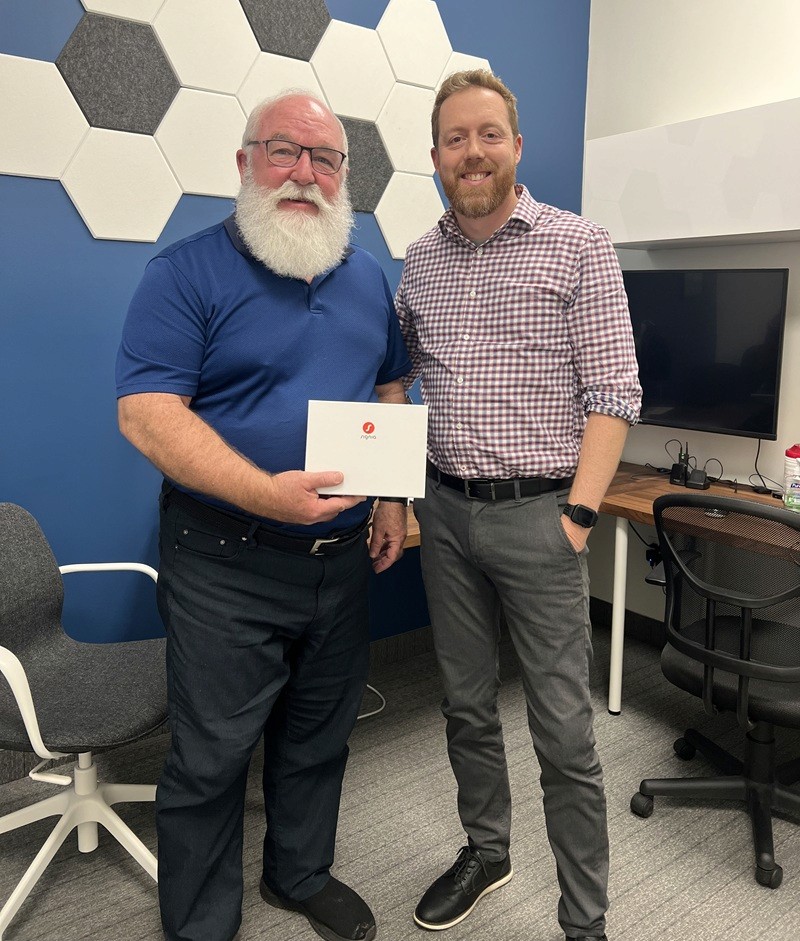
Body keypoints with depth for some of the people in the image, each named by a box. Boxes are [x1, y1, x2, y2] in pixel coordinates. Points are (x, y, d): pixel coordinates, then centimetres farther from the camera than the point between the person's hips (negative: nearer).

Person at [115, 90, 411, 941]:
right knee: (210, 758, 7)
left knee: (319, 738, 20)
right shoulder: (187, 272, -9)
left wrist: (393, 497, 6)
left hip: (343, 557, 6)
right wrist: (263, 494, -31)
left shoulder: (368, 278, 10)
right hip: (227, 564, -5)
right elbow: (147, 413, -18)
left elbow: (389, 393, 18)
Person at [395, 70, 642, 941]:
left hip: (537, 514, -4)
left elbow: (612, 395, -7)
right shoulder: (418, 262, 10)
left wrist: (578, 515, -14)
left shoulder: (578, 248, -3)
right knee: (466, 705, 17)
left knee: (563, 731, 2)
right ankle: (485, 852, 40)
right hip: (445, 512, 5)